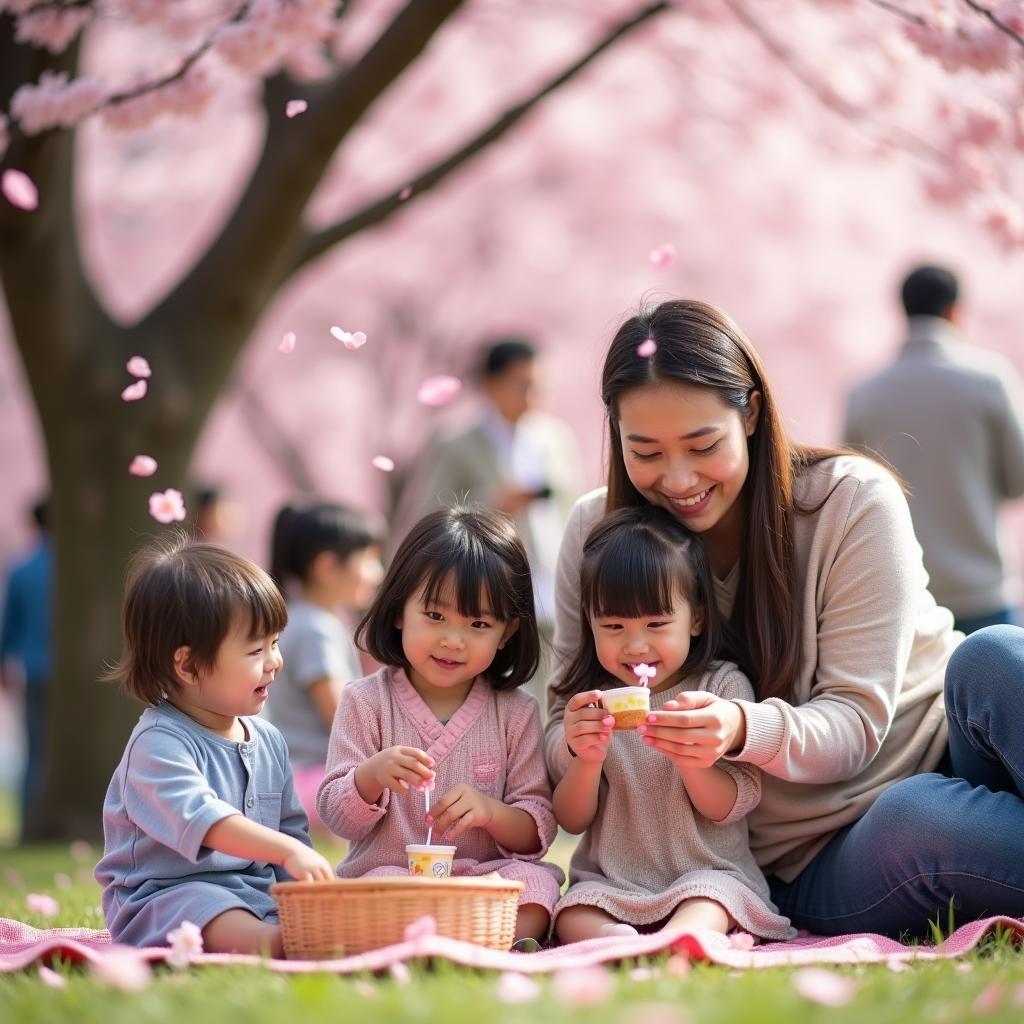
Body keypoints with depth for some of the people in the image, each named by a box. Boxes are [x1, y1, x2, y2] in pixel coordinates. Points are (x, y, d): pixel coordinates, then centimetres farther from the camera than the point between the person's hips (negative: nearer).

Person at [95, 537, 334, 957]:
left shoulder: (269, 740, 16)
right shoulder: (159, 744, -11)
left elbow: (291, 829, 23)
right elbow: (201, 820, -27)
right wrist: (289, 852, -36)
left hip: (257, 897, 7)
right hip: (168, 897, -7)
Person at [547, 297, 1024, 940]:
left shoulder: (854, 502, -9)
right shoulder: (596, 532, -1)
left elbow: (856, 722, -12)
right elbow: (560, 729, 2)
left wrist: (745, 730, -34)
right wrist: (578, 741, -24)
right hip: (821, 868, 0)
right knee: (913, 823, -37)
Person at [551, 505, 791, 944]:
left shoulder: (722, 686, 0)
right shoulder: (589, 702, 6)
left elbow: (728, 808, -3)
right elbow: (572, 821, 5)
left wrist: (690, 759, -24)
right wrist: (587, 760, -16)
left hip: (707, 874, -2)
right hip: (609, 883, 2)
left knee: (708, 900, -35)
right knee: (572, 916, -29)